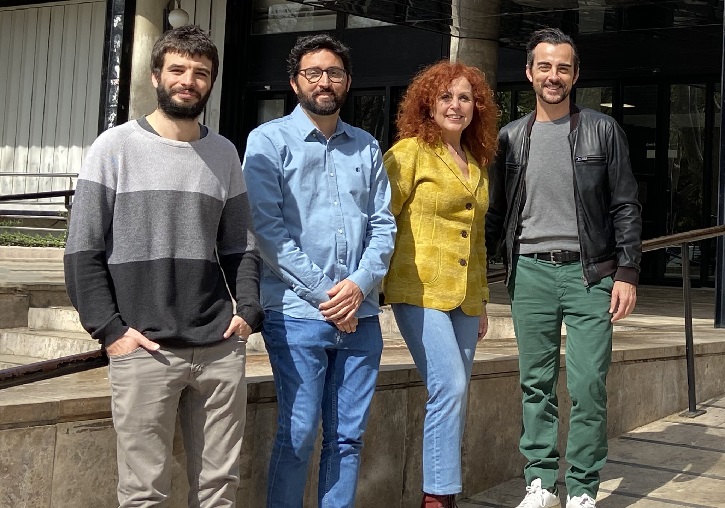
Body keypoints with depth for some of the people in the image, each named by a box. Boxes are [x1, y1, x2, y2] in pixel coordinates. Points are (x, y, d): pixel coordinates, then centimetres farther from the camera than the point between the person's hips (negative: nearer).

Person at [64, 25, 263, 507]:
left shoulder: (224, 154, 12)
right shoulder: (116, 147, 2)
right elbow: (83, 251, -1)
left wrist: (249, 310, 1)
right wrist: (110, 329, -9)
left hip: (220, 349, 3)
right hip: (144, 352, -3)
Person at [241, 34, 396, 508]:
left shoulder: (367, 147, 14)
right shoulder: (269, 140, 0)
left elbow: (383, 224, 9)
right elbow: (268, 228, -8)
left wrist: (360, 284, -9)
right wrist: (322, 293, -12)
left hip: (360, 315, 4)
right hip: (297, 314, -4)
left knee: (348, 437, 9)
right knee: (298, 436, -2)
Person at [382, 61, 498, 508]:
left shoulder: (477, 164, 17)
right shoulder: (409, 152, -3)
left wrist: (483, 302, 22)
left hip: (464, 298, 7)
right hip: (421, 291, -6)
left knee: (454, 397, 7)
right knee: (450, 388, -17)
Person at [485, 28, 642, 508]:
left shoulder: (603, 130, 4)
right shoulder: (510, 138, 10)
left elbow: (626, 207, 2)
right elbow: (495, 214, 13)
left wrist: (627, 272, -6)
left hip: (589, 273, -2)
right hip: (530, 273, 2)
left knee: (588, 385, -4)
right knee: (536, 383, 6)